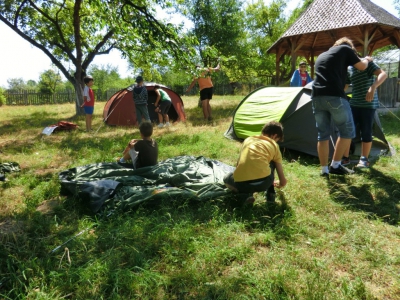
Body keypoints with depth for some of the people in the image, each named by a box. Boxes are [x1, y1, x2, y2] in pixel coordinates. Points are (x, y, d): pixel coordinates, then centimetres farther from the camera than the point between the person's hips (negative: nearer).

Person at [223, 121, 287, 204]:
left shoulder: (248, 140, 24)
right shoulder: (274, 145, 18)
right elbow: (283, 181, 23)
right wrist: (278, 184, 47)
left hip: (241, 184, 0)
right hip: (263, 182, 0)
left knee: (227, 179, 35)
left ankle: (245, 193, 9)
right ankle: (270, 194, 28)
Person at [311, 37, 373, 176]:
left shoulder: (321, 56, 30)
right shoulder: (345, 49, 13)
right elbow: (362, 67, 17)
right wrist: (367, 59, 38)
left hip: (316, 97, 6)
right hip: (334, 97, -6)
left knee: (323, 134, 11)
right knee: (347, 131, 7)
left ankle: (324, 170, 12)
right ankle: (335, 165, 6)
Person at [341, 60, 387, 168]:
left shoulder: (367, 63, -9)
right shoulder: (349, 69, 8)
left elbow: (383, 74, -23)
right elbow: (343, 87, 19)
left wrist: (373, 87, -38)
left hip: (368, 104, -5)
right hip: (354, 104, 5)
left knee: (366, 132, 0)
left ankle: (364, 159, 13)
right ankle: (345, 158, 11)